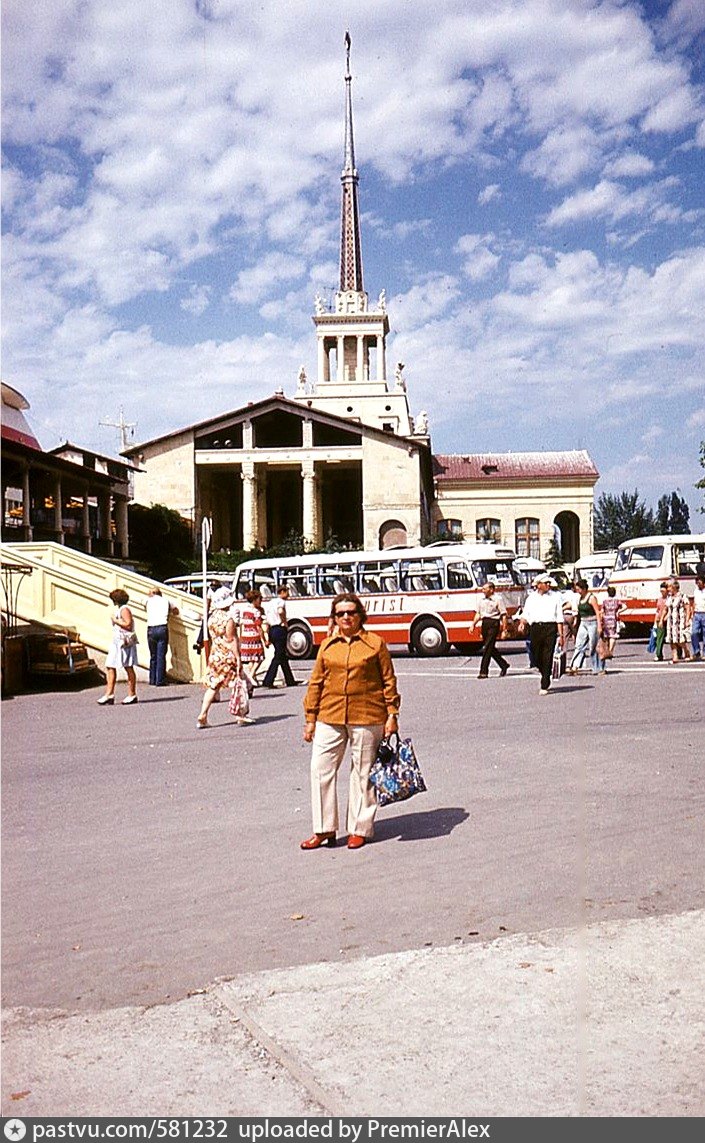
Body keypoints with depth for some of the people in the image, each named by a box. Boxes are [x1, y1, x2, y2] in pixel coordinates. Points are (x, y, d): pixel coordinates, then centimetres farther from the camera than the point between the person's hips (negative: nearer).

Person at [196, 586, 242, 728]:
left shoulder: (211, 618, 6)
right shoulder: (228, 619, -15)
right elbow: (232, 640, -16)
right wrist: (238, 658, -14)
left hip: (214, 655, 6)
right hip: (228, 656, -6)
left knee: (212, 686, 7)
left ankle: (202, 717, -1)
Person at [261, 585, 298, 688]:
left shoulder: (269, 602, 17)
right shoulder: (281, 601, -8)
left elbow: (266, 621, 16)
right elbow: (280, 611, -32)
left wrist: (269, 637, 17)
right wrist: (285, 622, -16)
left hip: (272, 630, 9)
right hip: (280, 629, -9)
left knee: (283, 656, 15)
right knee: (278, 657, -6)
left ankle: (290, 680, 22)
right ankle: (268, 681, -12)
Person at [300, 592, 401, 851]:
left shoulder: (375, 643, 1)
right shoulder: (327, 645, 9)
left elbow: (389, 681, 3)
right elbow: (316, 682, 11)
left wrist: (392, 714, -2)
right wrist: (310, 719, 9)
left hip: (366, 718, -3)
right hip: (329, 718, 3)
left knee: (363, 773, 5)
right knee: (321, 769, 1)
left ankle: (360, 829, 18)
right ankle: (325, 829, 12)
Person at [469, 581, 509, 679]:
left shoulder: (498, 599, -5)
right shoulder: (482, 600, 15)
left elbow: (504, 616, -7)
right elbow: (478, 614, 20)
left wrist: (504, 630, -11)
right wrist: (473, 624, 6)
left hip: (494, 624, -7)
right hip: (484, 624, 7)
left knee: (487, 648, -10)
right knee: (490, 648, 13)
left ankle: (484, 672, -9)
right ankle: (503, 664, 30)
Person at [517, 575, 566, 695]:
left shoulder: (555, 596, 10)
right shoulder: (531, 597, 13)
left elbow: (559, 617, 7)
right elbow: (525, 614, 10)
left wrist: (561, 635, 1)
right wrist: (522, 623, -12)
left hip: (550, 628, -2)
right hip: (535, 628, 2)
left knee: (547, 657, -7)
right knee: (536, 657, 3)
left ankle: (544, 686, -4)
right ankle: (546, 678, 30)